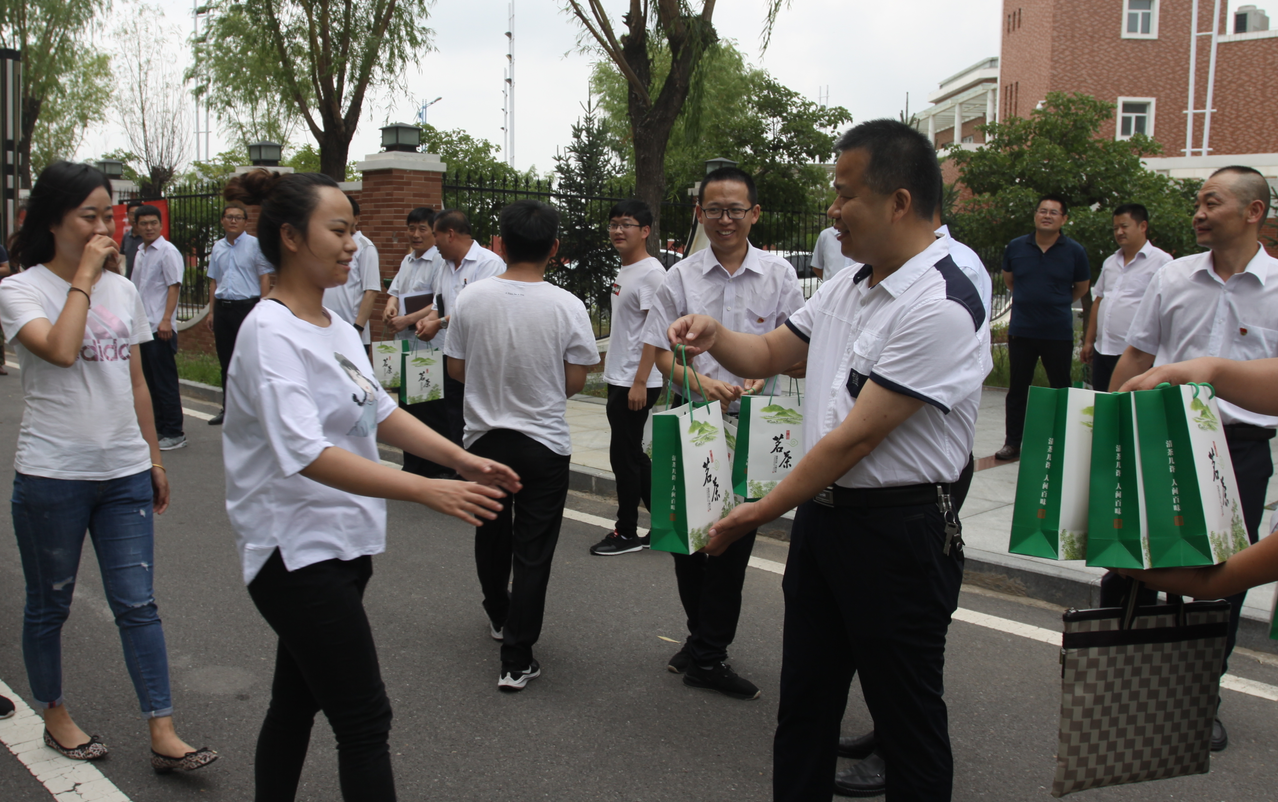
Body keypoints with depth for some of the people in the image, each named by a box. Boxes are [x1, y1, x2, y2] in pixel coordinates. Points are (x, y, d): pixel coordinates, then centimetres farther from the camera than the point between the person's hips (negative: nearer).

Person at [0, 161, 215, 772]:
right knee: (49, 606, 12)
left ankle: (164, 736, 4)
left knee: (137, 604, 2)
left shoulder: (123, 290, 9)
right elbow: (60, 350, -27)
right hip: (52, 475, -4)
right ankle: (55, 716, 31)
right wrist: (84, 275, -18)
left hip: (125, 473, 4)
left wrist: (154, 458, 15)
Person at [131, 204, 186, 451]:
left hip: (160, 328, -8)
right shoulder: (140, 253, 16)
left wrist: (166, 319, -20)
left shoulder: (168, 251, -8)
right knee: (150, 381, 11)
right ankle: (159, 428, 19)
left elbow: (174, 287, -13)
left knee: (165, 382, -5)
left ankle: (174, 434, -1)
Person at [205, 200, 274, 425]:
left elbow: (265, 278, -6)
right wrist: (211, 311, 13)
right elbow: (213, 281, 17)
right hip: (222, 307, 6)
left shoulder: (254, 245, -4)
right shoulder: (218, 247, 12)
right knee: (226, 361, 11)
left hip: (247, 306, -5)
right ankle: (228, 408, 22)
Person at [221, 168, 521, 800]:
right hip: (297, 551, -9)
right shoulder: (271, 333, -19)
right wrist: (427, 492, -36)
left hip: (342, 543, 9)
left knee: (297, 702, 20)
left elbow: (379, 411, 13)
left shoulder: (337, 328, 10)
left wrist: (460, 459, -1)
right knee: (365, 723, -6)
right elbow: (306, 454, -30)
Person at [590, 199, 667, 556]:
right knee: (632, 454, 15)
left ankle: (627, 532, 12)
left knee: (624, 454, -1)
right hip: (618, 379, 10)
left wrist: (640, 382, -22)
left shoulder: (651, 273, -15)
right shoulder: (624, 270, 13)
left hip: (636, 383, -10)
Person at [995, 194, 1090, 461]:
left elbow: (1082, 287, 13)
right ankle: (1012, 443, 16)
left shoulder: (1074, 251, -3)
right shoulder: (1016, 247, 1)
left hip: (1059, 332, -1)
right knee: (1017, 388, 8)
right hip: (1021, 331, 2)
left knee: (1061, 389, 6)